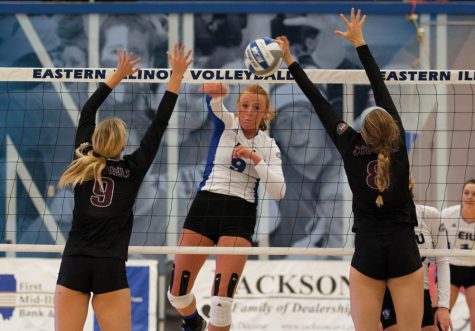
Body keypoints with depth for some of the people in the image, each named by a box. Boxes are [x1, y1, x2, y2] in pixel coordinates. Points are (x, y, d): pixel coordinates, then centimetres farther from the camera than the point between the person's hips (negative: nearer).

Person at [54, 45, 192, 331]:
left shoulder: (84, 162, 8)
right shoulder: (133, 169, 2)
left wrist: (119, 75, 27)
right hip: (111, 268, -2)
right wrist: (176, 75, 11)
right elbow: (159, 125, 7)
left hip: (74, 265, 2)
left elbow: (87, 112, 20)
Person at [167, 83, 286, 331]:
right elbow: (216, 93, -17)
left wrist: (255, 158, -14)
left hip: (240, 216, -1)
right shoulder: (226, 123, 6)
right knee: (178, 293, 4)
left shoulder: (268, 146, 7)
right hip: (204, 206, 1)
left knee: (222, 299, -15)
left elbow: (278, 192, -5)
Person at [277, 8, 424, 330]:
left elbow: (320, 104, 3)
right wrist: (359, 42, 11)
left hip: (368, 253, 0)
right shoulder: (398, 145, -3)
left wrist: (291, 61, 10)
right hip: (404, 251, 0)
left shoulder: (352, 148, -4)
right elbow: (381, 88, 4)